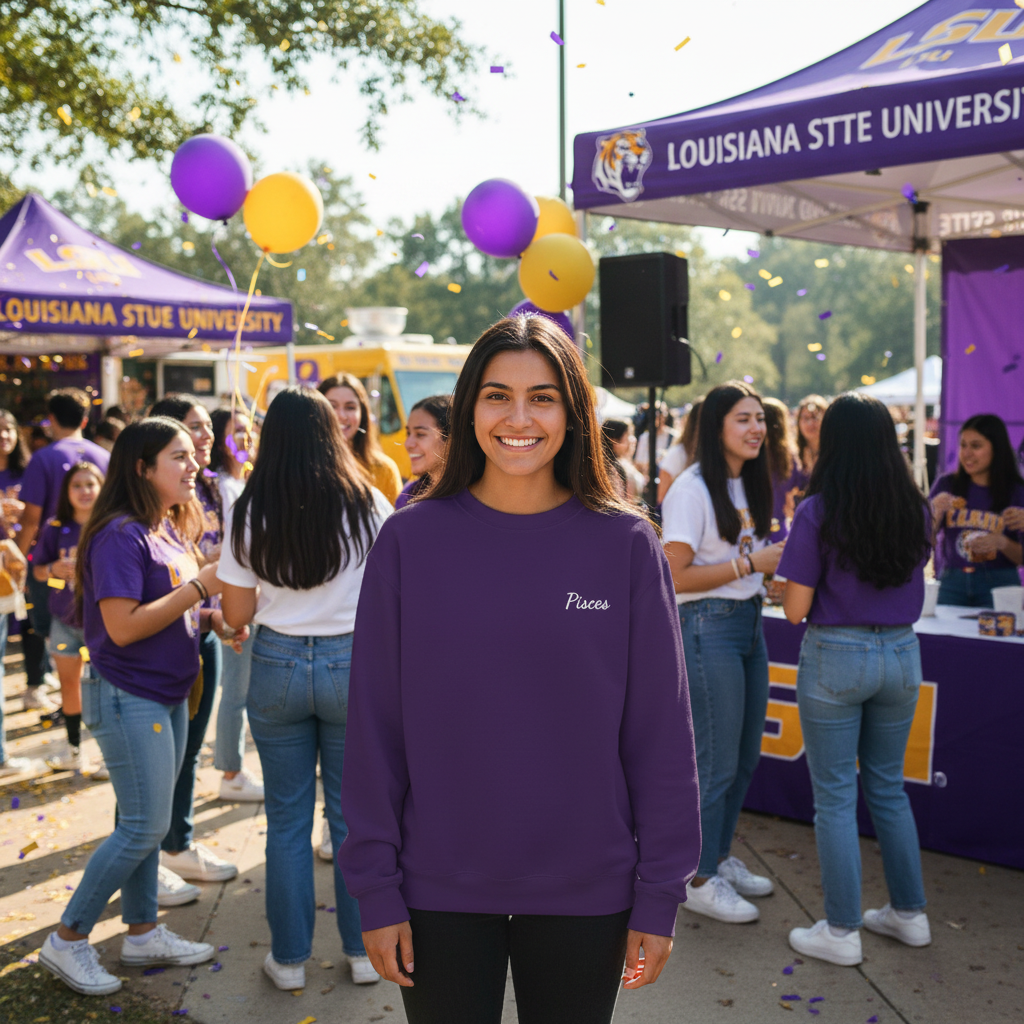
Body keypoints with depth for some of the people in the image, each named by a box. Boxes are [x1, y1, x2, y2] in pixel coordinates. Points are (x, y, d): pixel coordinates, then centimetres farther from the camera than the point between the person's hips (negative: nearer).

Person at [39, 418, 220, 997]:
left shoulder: (171, 530, 10)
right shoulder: (121, 535, -18)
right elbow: (123, 626, -24)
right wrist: (198, 587, -22)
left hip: (169, 695, 9)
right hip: (129, 698, -9)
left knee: (148, 822, 15)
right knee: (144, 827, -4)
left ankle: (144, 932, 27)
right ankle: (68, 941, 10)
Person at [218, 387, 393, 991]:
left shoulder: (250, 512, -5)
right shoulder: (367, 505, -6)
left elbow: (237, 614, -1)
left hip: (277, 665, 1)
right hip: (354, 663, 0)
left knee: (287, 819, 12)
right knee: (354, 816, 12)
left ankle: (289, 958, 22)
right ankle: (364, 952, 23)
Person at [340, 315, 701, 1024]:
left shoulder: (626, 544, -5)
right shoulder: (411, 540, -4)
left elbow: (662, 731, -3)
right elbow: (375, 726, -2)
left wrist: (661, 894, -3)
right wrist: (376, 889, -4)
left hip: (585, 893, 0)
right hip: (440, 890, 0)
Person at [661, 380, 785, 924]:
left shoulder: (747, 486, 12)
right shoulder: (691, 490, -15)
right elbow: (674, 576, -20)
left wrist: (775, 559, 4)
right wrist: (750, 563, -19)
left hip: (748, 622, 9)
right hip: (708, 627, -9)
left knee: (744, 757, 15)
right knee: (716, 763, -2)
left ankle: (721, 858, 31)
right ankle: (699, 880, 12)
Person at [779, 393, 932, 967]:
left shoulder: (817, 513, -14)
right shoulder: (916, 509, 0)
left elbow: (796, 610, -12)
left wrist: (798, 580, 6)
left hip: (836, 658, -5)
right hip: (901, 654, 5)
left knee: (835, 796, 5)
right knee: (888, 786, 20)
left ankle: (842, 932, 13)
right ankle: (910, 913, 29)